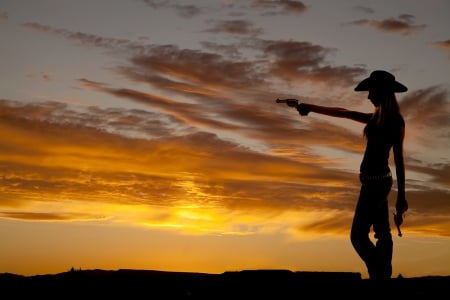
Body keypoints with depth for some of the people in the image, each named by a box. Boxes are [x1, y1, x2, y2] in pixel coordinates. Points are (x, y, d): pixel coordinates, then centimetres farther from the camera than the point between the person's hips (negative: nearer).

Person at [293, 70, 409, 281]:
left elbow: (399, 159, -14)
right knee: (382, 234, 9)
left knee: (358, 235, -9)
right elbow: (343, 113, 20)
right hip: (374, 181, 9)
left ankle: (380, 276, -6)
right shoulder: (377, 118, 13)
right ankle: (384, 276, 13)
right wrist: (312, 108, 23)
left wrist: (401, 196, -15)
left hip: (377, 181, -9)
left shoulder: (395, 121, -11)